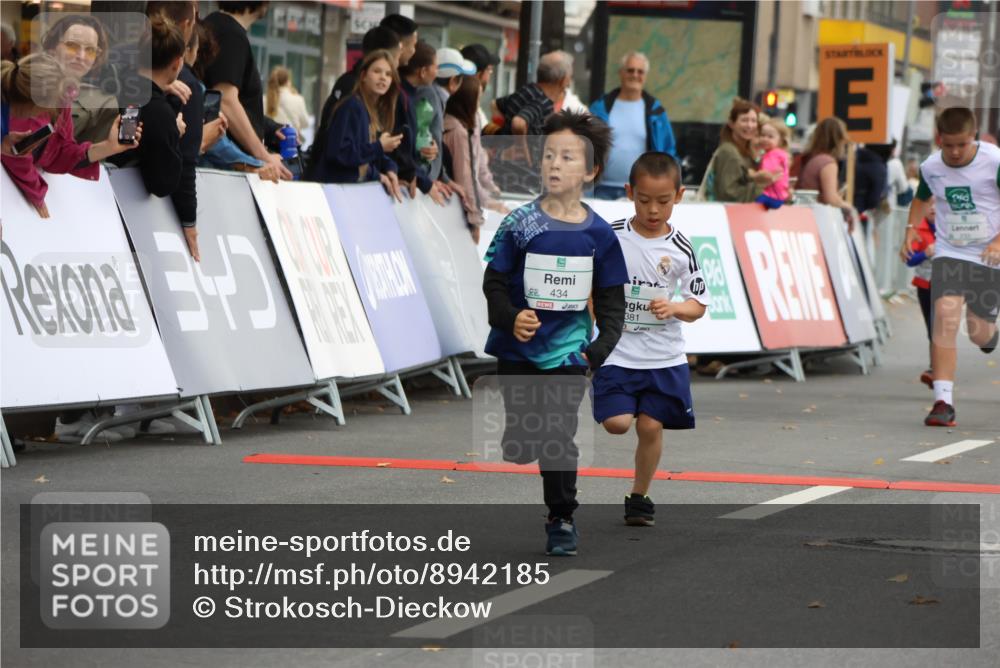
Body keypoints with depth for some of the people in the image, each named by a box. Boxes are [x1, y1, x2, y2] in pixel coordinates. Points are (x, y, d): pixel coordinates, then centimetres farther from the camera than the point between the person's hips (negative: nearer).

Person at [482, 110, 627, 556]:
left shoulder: (599, 234, -2)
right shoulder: (520, 223, -6)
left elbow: (611, 301, 4)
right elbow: (494, 282, -4)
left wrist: (602, 346, -10)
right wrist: (510, 319, -23)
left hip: (567, 352, 0)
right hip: (517, 350, 0)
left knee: (558, 440, 0)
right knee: (519, 440, 4)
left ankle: (562, 520, 16)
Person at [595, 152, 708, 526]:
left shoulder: (680, 249, -3)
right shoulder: (611, 236, -5)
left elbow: (698, 305, 2)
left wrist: (673, 308, -18)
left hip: (664, 356, 1)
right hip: (617, 351, -1)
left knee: (650, 426, 0)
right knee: (617, 423, -14)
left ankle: (639, 497, 18)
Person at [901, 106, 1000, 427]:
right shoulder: (930, 168, -1)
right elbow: (922, 199, 20)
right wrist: (911, 228, 3)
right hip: (949, 253, 2)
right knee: (945, 315, -21)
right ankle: (943, 401, -22)